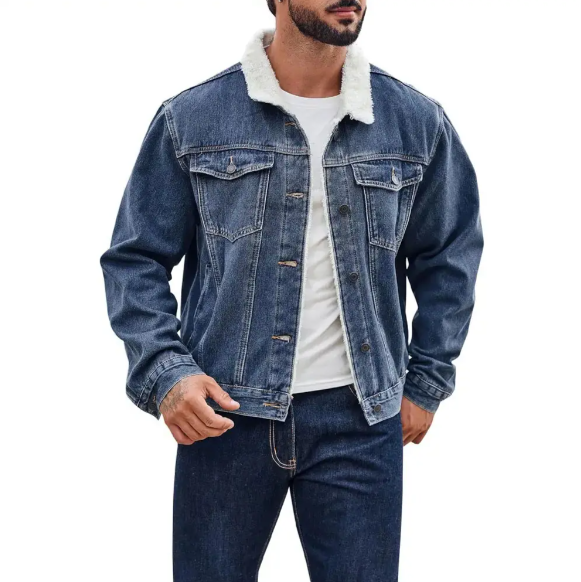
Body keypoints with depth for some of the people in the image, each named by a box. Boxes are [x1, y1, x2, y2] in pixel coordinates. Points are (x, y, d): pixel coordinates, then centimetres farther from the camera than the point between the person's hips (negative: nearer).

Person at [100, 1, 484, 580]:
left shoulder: (418, 123, 3)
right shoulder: (190, 119, -2)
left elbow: (448, 256, 14)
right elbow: (135, 259, 2)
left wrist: (426, 382, 11)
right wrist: (164, 373, -11)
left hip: (359, 420, 1)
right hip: (224, 415, -1)